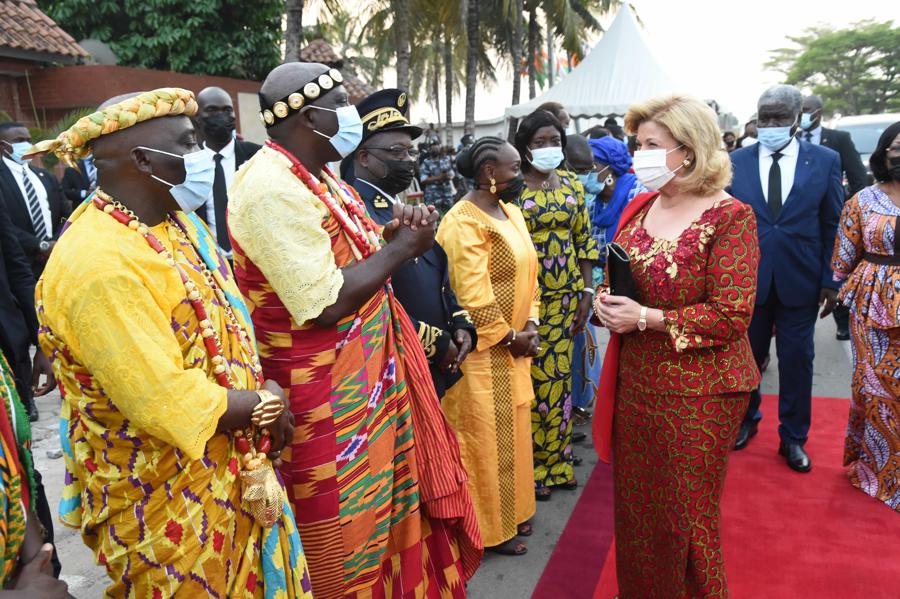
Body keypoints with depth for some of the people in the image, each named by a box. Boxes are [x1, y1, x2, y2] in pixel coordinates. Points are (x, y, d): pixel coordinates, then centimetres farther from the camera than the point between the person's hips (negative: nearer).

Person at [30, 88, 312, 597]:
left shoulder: (177, 220, 3)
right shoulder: (99, 264, -27)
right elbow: (167, 404, -28)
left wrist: (263, 387, -4)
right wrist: (267, 405, -15)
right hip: (168, 502, -8)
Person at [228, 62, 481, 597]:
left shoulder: (320, 176, 9)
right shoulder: (272, 189, -22)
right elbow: (326, 305, -26)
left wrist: (392, 235, -6)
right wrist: (401, 247, -15)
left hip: (368, 370, 9)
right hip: (325, 397, -9)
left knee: (388, 506, 22)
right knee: (345, 538, 9)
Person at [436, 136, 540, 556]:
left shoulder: (510, 210, 10)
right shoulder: (465, 222, -18)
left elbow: (526, 273, 12)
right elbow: (473, 296, -22)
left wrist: (530, 325, 1)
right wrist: (510, 337, -13)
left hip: (514, 344, 9)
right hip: (485, 349, -9)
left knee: (512, 429, 19)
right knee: (489, 435, 4)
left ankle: (510, 510, 36)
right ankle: (490, 527, 21)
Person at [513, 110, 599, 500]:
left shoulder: (572, 185, 8)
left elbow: (584, 240, 9)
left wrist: (586, 293, 4)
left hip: (565, 294, 4)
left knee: (558, 376, 12)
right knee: (528, 378, 3)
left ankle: (555, 460, 28)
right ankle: (529, 466, 21)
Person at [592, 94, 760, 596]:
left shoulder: (730, 217, -13)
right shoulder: (640, 207, 6)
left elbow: (731, 316, -18)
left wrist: (645, 318, -20)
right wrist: (608, 301, -3)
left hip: (697, 393, -6)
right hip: (636, 381, 6)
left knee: (684, 515, 10)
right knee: (635, 505, 17)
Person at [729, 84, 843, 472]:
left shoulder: (825, 161, -2)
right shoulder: (736, 161, -2)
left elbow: (832, 225, 1)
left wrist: (830, 281, -2)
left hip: (800, 280, 0)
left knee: (797, 362, 10)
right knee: (746, 357, 14)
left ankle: (793, 437, 29)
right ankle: (746, 421, 37)